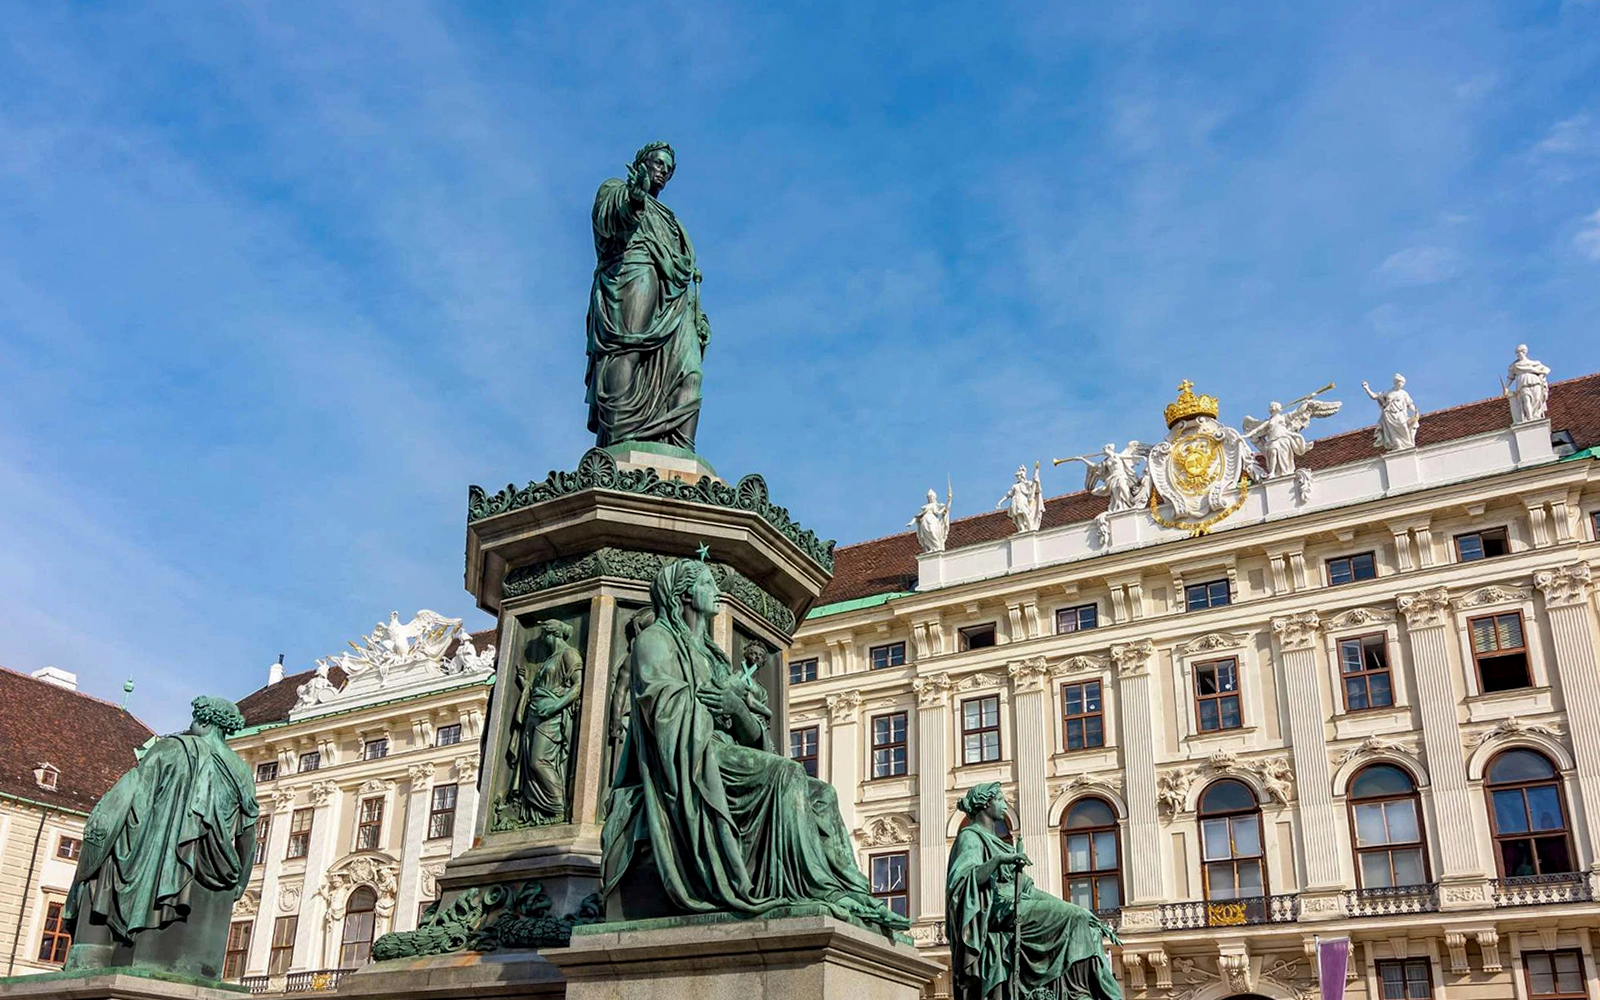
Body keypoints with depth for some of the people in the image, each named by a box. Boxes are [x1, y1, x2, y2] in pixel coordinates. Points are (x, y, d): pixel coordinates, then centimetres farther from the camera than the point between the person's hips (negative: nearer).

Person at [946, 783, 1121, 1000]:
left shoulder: (994, 841, 27)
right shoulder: (970, 837, 0)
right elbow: (969, 878, -20)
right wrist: (999, 859, -33)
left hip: (1017, 905, 9)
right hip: (1000, 910, -9)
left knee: (1083, 921, -4)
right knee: (1074, 917, -22)